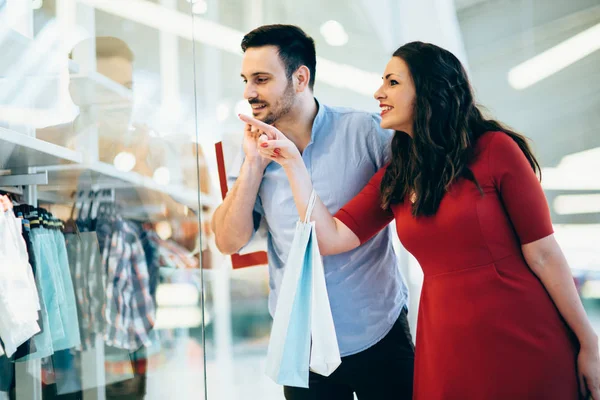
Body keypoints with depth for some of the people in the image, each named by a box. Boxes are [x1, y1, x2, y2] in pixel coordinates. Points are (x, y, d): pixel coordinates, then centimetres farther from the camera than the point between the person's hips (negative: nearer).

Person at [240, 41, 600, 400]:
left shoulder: (495, 150, -7)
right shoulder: (394, 178, 9)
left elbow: (543, 253, -7)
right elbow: (330, 238, 1)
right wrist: (293, 162, -3)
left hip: (527, 346, -4)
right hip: (450, 353, 5)